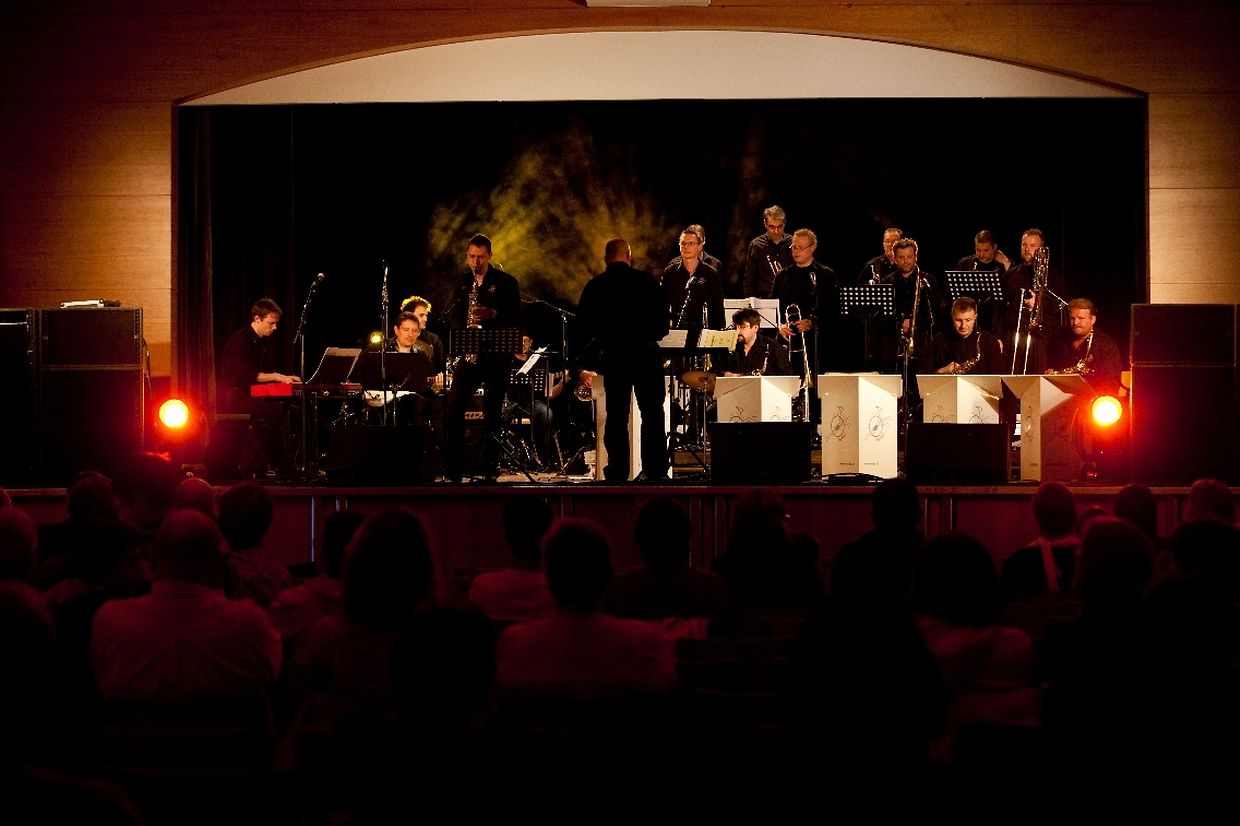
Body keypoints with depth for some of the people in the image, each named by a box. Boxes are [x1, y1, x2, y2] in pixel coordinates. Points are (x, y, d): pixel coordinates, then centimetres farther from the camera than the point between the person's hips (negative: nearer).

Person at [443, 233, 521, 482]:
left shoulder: (506, 282, 1)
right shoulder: (462, 284, 15)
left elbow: (516, 319, -4)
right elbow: (456, 318, 18)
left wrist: (493, 314, -19)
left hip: (496, 356, -4)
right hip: (468, 353, 4)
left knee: (492, 412, -1)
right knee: (454, 408, -5)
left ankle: (490, 469, 3)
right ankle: (452, 469, -2)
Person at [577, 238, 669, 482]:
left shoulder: (595, 286, 0)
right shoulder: (647, 281, -4)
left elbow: (583, 322, 2)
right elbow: (663, 317, -4)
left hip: (613, 354, 1)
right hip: (646, 352, -1)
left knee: (616, 414, 6)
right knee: (652, 413, 4)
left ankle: (617, 470, 2)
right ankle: (655, 469, 0)